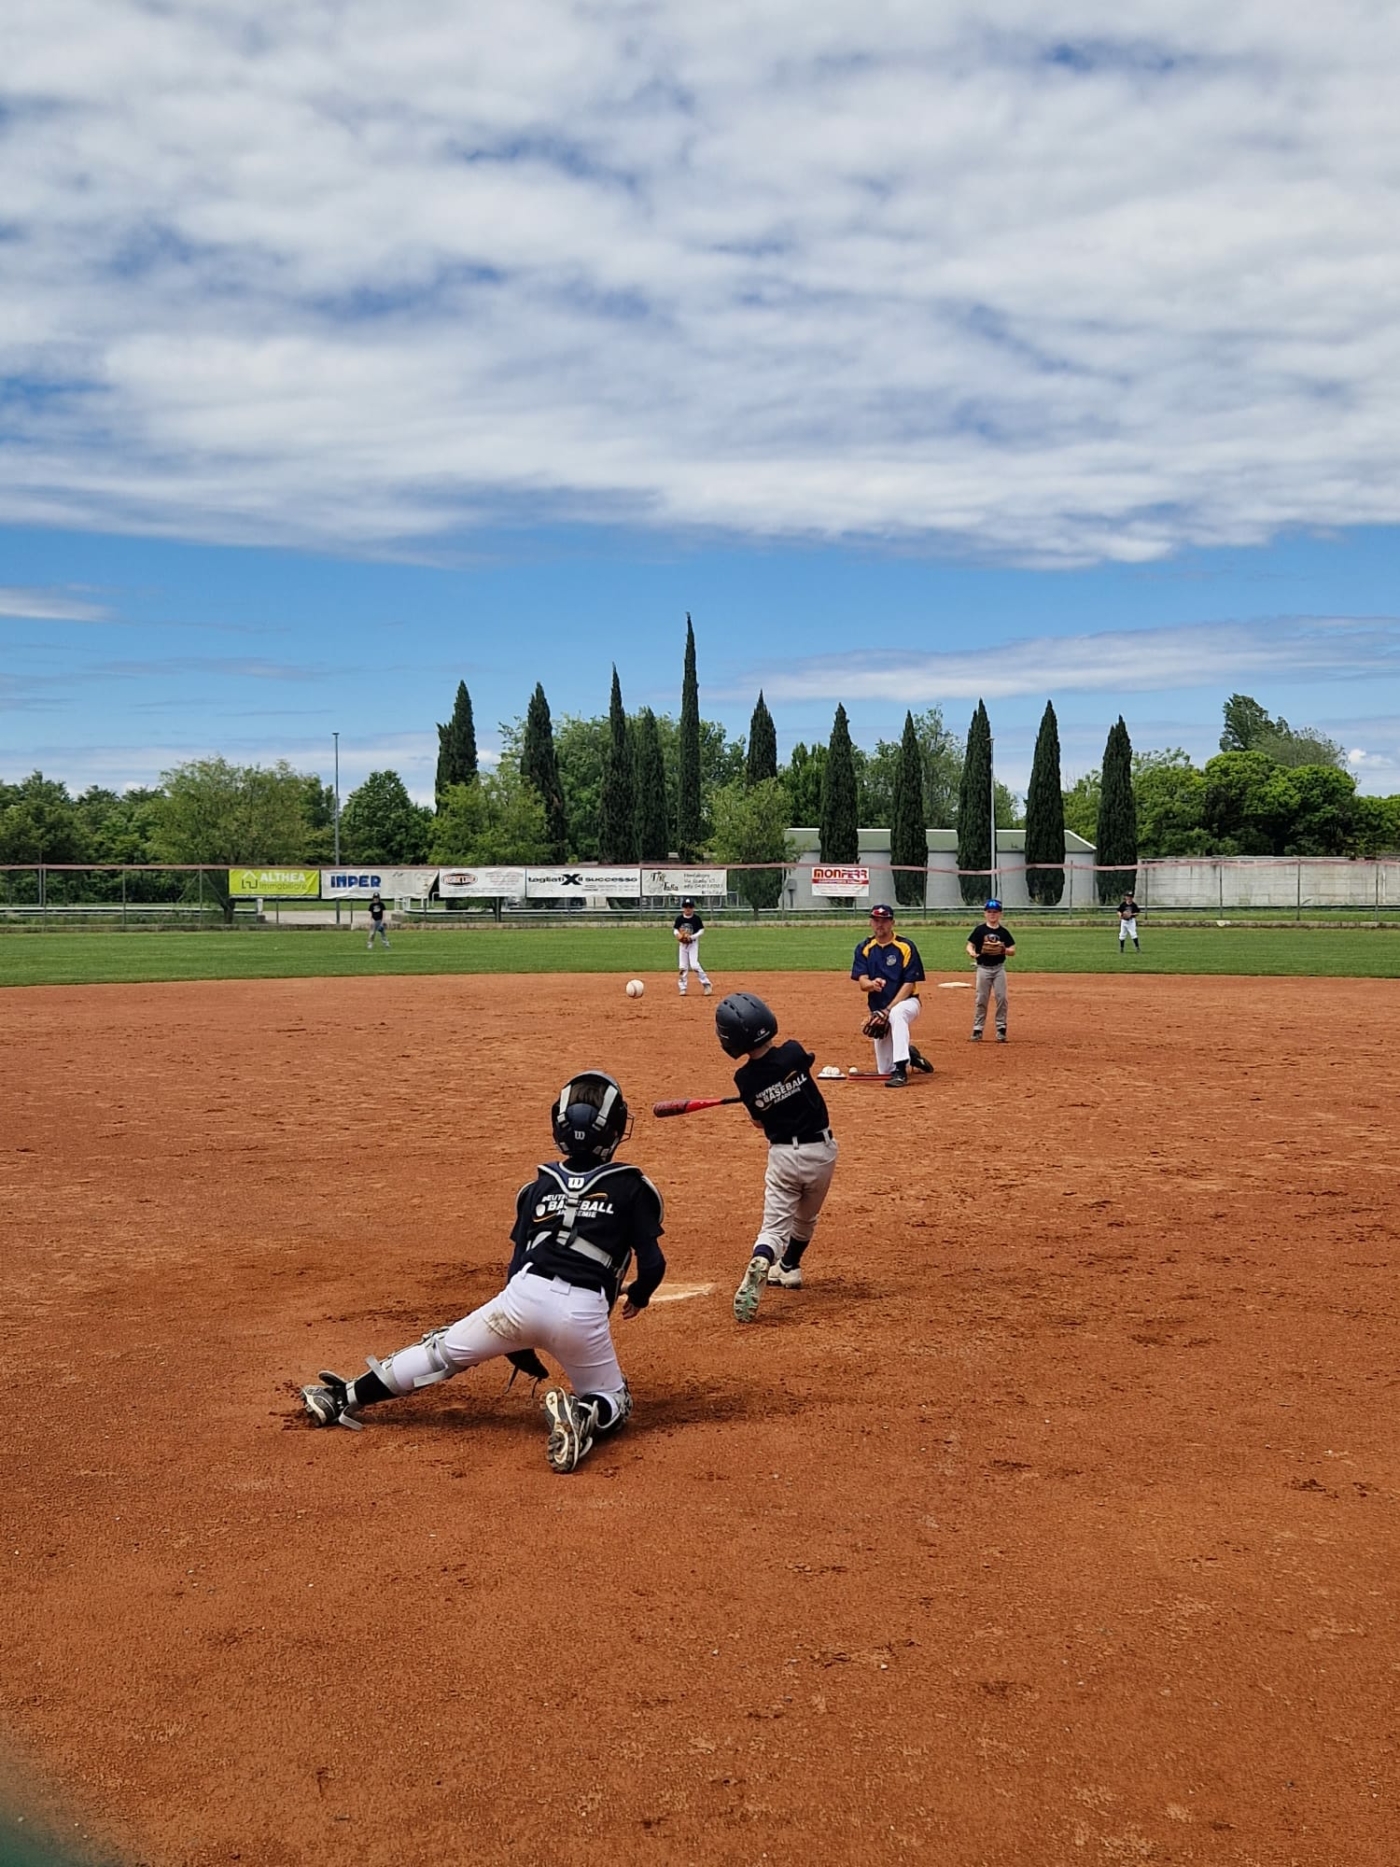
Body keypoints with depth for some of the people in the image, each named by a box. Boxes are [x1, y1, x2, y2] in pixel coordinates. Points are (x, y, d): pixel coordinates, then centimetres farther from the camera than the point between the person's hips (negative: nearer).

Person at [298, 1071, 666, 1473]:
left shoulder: (540, 1186, 18)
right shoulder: (631, 1187, 9)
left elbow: (518, 1263, 15)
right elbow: (652, 1263, 4)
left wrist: (519, 1345, 22)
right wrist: (639, 1295, 27)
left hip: (524, 1294, 2)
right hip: (584, 1312, -2)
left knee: (443, 1350, 23)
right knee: (613, 1405, 19)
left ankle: (345, 1398, 27)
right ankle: (583, 1417, -15)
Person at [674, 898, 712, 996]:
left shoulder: (696, 918, -9)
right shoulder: (679, 918, -2)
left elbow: (701, 930, -6)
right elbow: (675, 929, 7)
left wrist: (692, 937, -20)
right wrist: (677, 934, -16)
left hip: (693, 943, -4)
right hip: (682, 944, 4)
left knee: (694, 965, -16)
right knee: (683, 966, 5)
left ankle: (707, 984, -7)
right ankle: (683, 988, 14)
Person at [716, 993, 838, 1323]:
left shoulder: (745, 1080, -10)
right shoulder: (794, 1053, -14)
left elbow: (760, 1120, 6)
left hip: (783, 1155, -1)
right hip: (821, 1150, 1)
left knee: (775, 1226, 2)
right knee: (805, 1219, 24)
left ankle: (758, 1267, -26)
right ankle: (789, 1269, 43)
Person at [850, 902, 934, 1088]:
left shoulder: (905, 947, -10)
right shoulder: (864, 949, 0)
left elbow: (909, 984, -13)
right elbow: (862, 983, -9)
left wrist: (888, 1010, -23)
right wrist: (872, 984, -34)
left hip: (906, 1002, -4)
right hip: (877, 1009, 4)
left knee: (897, 1014, -42)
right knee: (884, 1070, 4)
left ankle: (901, 1070, -39)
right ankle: (909, 1055, 38)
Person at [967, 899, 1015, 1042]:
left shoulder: (1004, 932, 4)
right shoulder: (979, 930, -1)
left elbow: (1012, 951, 5)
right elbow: (970, 945, -3)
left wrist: (1004, 950, -16)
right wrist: (972, 952, -25)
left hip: (999, 968, 1)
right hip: (983, 968, -1)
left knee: (1001, 998, -2)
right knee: (981, 999, 1)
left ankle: (1001, 1029, 6)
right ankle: (977, 1030, 7)